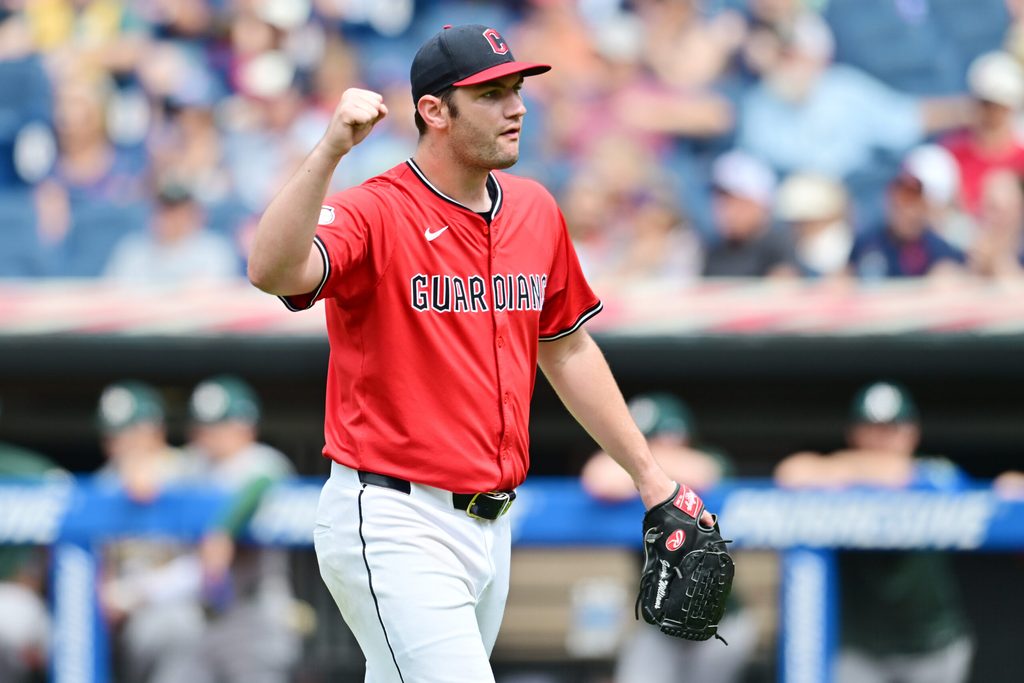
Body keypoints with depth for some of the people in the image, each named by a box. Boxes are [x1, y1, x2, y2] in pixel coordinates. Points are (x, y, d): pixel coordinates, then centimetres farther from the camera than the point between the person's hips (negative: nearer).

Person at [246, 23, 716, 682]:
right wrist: (332, 149, -42)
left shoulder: (534, 209, 10)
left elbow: (567, 349, 22)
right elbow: (273, 272, -33)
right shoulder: (374, 213, -13)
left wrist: (650, 476, 21)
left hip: (490, 524, 8)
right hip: (395, 528, -8)